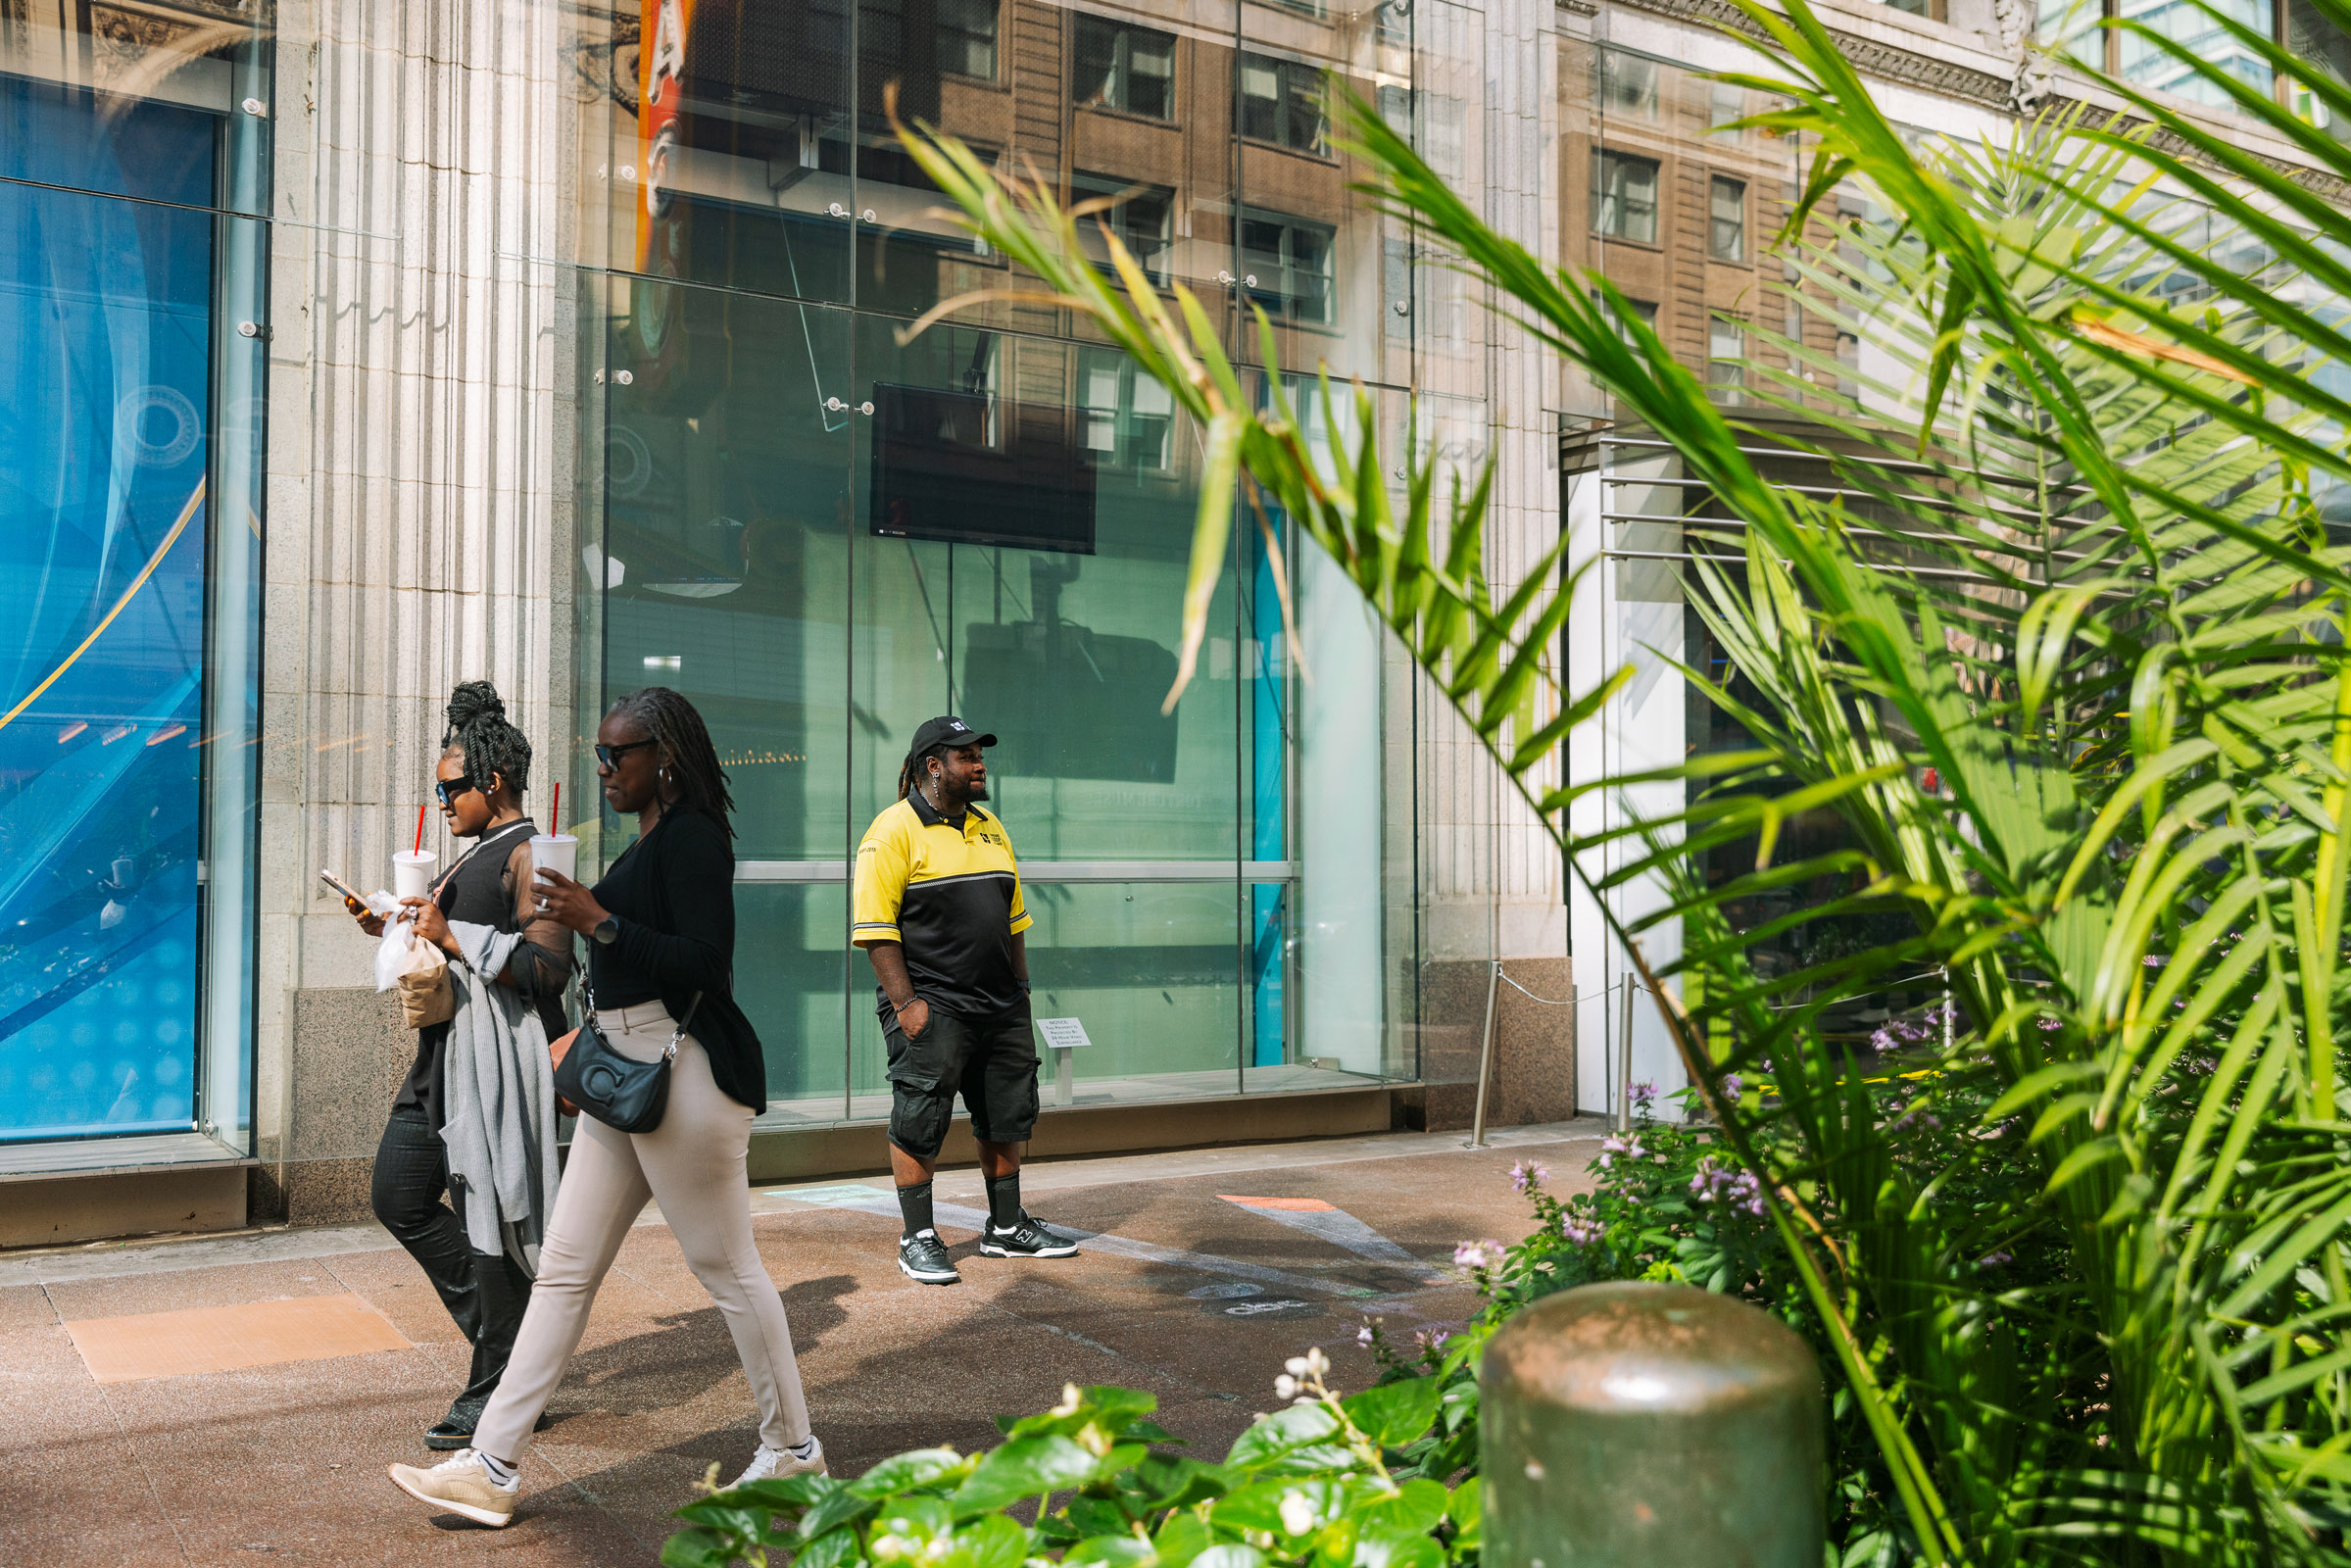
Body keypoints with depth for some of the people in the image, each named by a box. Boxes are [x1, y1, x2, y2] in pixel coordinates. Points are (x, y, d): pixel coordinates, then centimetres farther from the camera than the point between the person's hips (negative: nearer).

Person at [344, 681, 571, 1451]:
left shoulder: (529, 854, -12)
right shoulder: (480, 853, 18)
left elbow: (547, 966, -22)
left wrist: (451, 935, -18)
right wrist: (401, 932, 12)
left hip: (499, 1055, -10)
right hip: (448, 1048, 10)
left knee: (487, 1215, -4)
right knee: (398, 1196, 10)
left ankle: (498, 1391, 8)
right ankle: (501, 1328, 22)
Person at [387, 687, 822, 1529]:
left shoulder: (691, 838, -13)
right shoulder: (647, 842, 17)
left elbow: (707, 961, -22)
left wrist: (600, 922, -23)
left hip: (685, 1072, -10)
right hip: (625, 1072, 10)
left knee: (726, 1265, 1)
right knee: (563, 1268, 8)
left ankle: (794, 1448, 17)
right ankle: (492, 1467, 13)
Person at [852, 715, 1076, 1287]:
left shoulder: (990, 829, 15)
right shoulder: (895, 831, -8)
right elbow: (876, 927, -13)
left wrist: (1020, 991, 14)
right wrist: (905, 1003, -18)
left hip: (1000, 1007, 7)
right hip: (931, 1009, -7)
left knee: (1008, 1115, 12)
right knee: (919, 1124, -2)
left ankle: (1006, 1227, 25)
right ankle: (918, 1239, 9)